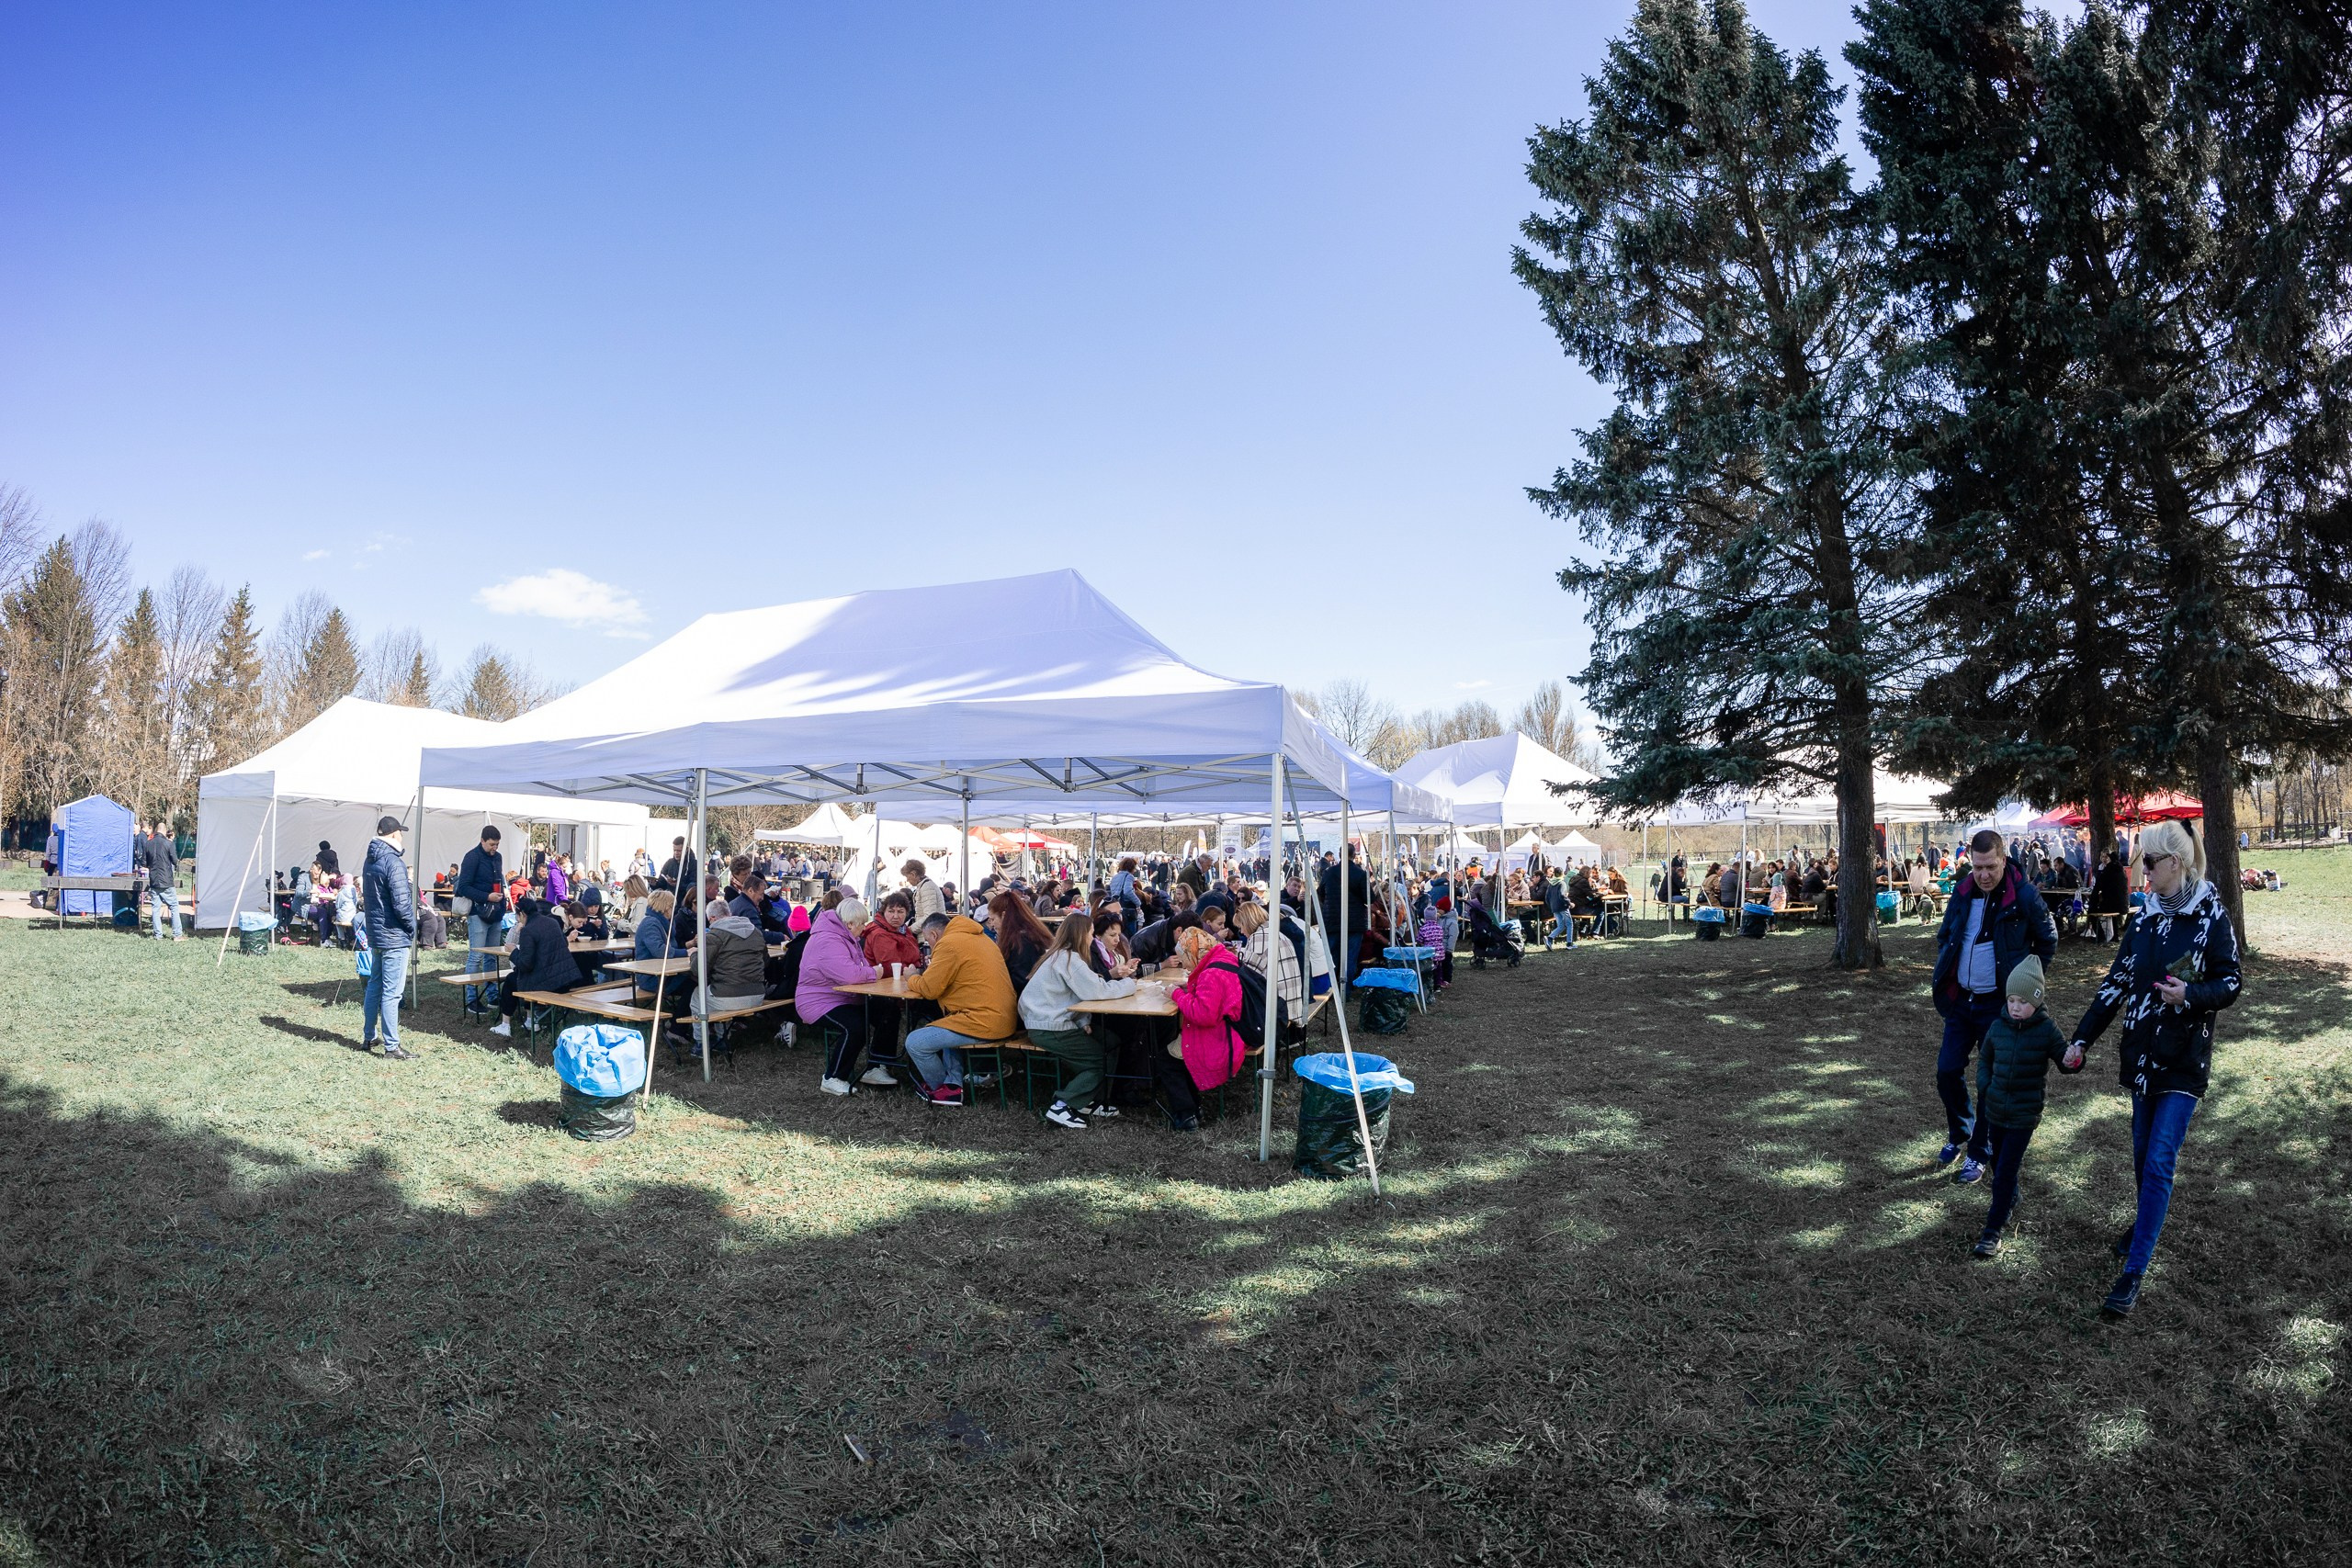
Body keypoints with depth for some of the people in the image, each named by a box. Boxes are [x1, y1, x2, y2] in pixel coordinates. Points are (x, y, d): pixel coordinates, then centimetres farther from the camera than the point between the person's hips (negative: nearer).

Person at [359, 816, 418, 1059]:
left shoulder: (369, 861, 10)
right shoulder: (394, 863, -19)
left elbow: (372, 896, 17)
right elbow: (401, 904, -22)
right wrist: (412, 927, -7)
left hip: (374, 934, 9)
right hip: (394, 937, -9)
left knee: (374, 986, 19)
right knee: (391, 993, -4)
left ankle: (369, 1038, 29)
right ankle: (391, 1047, 0)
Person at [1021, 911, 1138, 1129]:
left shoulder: (1061, 955, 13)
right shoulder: (1068, 958, -16)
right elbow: (1095, 991, -22)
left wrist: (1083, 1023, -4)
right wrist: (1129, 984, -8)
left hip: (1049, 1021, 9)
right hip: (1049, 1029, -9)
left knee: (1103, 1044, 10)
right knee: (1102, 1061, -1)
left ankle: (1087, 1101, 13)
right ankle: (1061, 1107, -6)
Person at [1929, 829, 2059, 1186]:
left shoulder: (2023, 896, -12)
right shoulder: (1962, 894, 1)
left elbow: (2048, 940, 2)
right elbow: (1945, 937, 15)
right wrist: (1944, 979, 7)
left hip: (1999, 1004, -4)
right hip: (1961, 1000, 4)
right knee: (1947, 1071, 5)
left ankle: (1978, 1155, 15)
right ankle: (1959, 1133, 29)